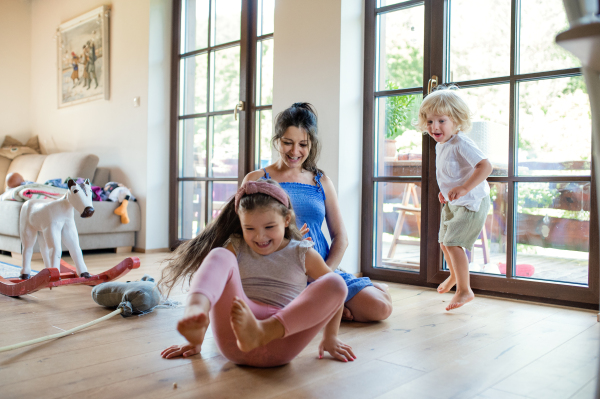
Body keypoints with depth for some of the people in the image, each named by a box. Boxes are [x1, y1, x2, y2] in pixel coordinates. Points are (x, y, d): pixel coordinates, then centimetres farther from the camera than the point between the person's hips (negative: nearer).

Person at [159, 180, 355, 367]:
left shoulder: (302, 254, 14)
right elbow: (212, 283, 14)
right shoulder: (236, 249, 18)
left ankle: (260, 332, -37)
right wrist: (195, 339, 7)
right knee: (219, 256, -14)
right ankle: (195, 312, -46)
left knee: (335, 282, -21)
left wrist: (330, 337, 12)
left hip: (281, 335, 0)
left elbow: (334, 290, 17)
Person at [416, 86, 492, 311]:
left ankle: (464, 290, 0)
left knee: (453, 242, -16)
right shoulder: (440, 145, 3)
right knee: (443, 241, 20)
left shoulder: (461, 144, -25)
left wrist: (464, 188, -42)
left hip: (472, 202, -10)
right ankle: (455, 275, 48)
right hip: (452, 203, 10)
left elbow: (485, 166, -35)